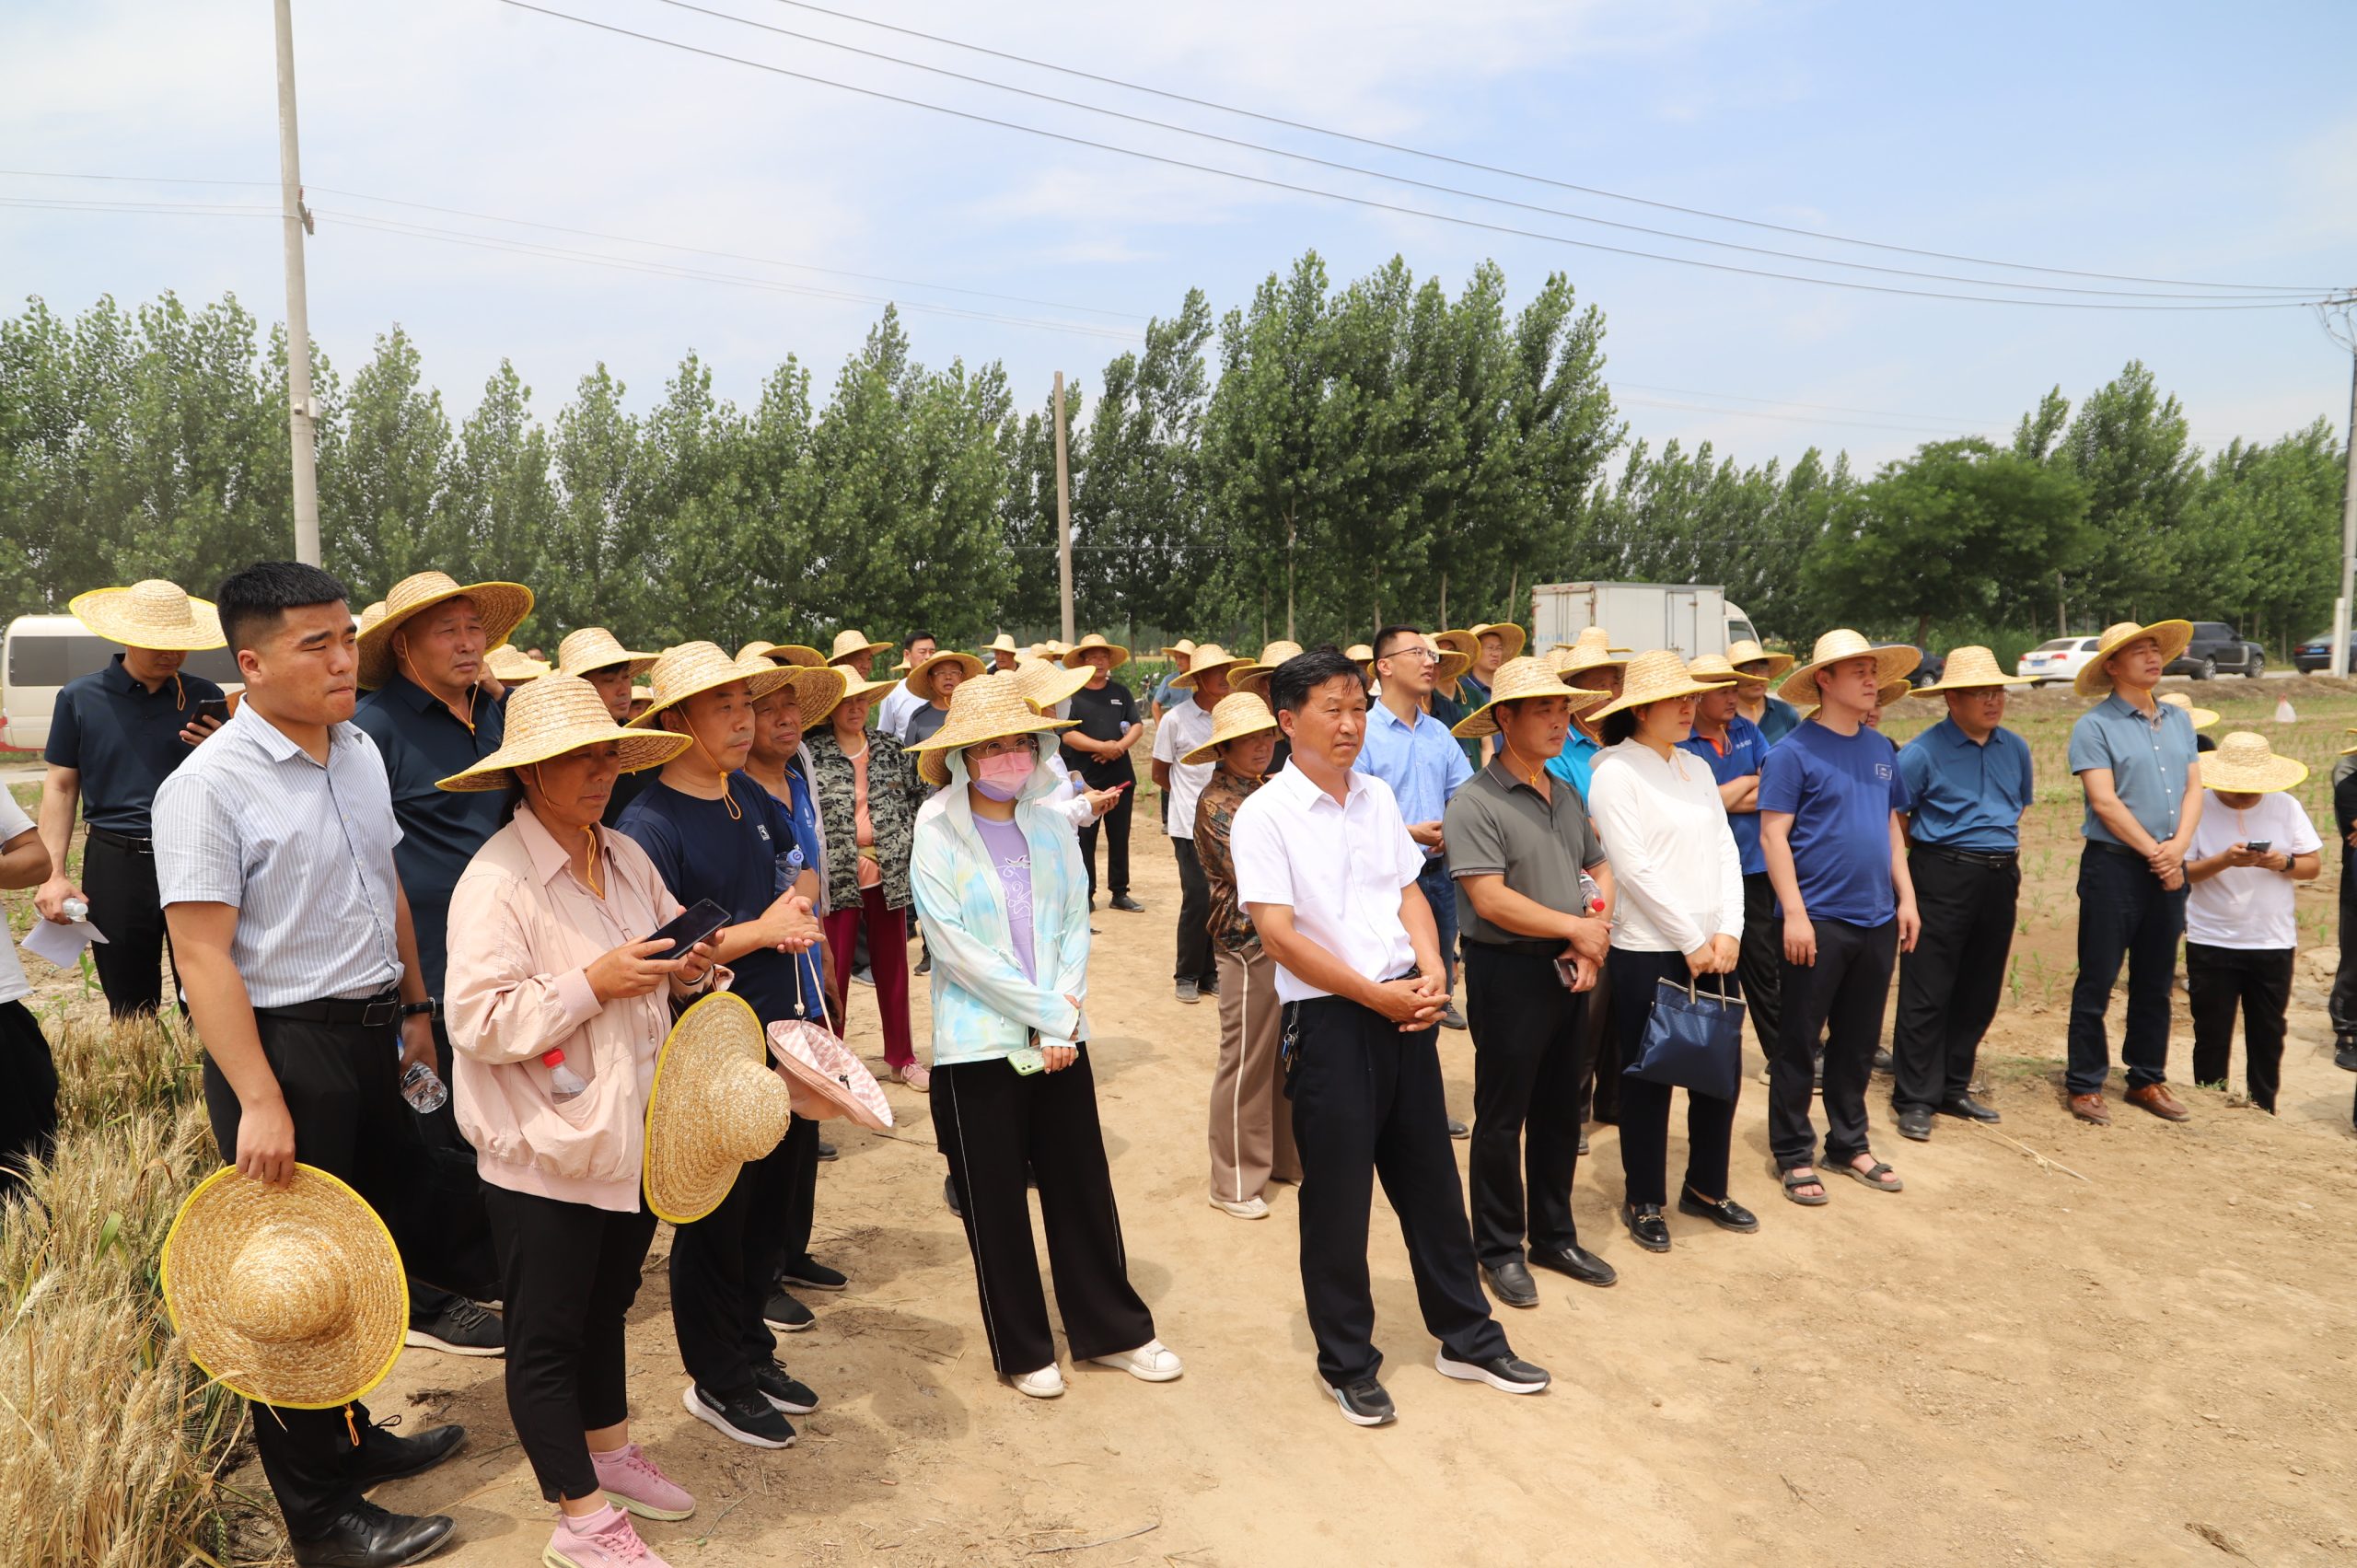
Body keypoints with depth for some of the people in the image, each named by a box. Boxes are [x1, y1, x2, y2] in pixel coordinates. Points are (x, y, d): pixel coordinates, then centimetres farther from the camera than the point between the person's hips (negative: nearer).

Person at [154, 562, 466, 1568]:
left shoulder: (360, 750, 7)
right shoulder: (209, 786, -16)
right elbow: (202, 955, -19)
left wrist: (413, 1003, 19)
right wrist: (259, 1102, -22)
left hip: (370, 1035, 8)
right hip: (283, 1046, -8)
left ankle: (351, 1438, 40)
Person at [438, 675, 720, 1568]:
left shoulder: (628, 858, 4)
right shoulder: (496, 880, -17)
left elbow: (673, 951, 17)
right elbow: (479, 1020, -22)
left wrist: (692, 967, -5)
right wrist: (594, 985, -25)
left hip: (633, 1136, 7)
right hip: (545, 1154, -7)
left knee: (606, 1304, 24)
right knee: (546, 1334, 9)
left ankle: (608, 1453, 43)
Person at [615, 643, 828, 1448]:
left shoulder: (750, 798, 4)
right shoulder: (649, 825, -18)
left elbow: (798, 865, 21)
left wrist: (797, 914, 0)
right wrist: (761, 930, -18)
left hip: (780, 1034, 7)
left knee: (771, 1206, 19)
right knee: (715, 1219, 9)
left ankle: (750, 1352, 38)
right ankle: (716, 1381, 28)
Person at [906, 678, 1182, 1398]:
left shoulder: (1053, 826, 5)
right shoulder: (938, 835, -8)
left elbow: (1077, 924, 5)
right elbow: (957, 947, -13)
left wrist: (1066, 1005, -10)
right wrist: (1047, 1012, -13)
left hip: (1062, 1037, 4)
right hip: (980, 1042, -3)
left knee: (1082, 1183, 12)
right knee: (995, 1202, 7)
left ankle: (1112, 1330, 27)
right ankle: (1022, 1349, 24)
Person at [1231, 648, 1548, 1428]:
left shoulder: (1378, 797, 8)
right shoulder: (1265, 815, -11)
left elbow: (1409, 892, 11)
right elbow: (1278, 933, -15)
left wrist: (1430, 974, -6)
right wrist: (1377, 995, -15)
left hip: (1405, 1009, 6)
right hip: (1328, 1019, -5)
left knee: (1430, 1180, 16)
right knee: (1337, 1198, 6)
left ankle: (1466, 1336, 33)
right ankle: (1347, 1363, 24)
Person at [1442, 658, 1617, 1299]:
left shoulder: (1568, 796, 10)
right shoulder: (1474, 803, -15)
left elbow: (1600, 869, 12)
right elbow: (1491, 899, -22)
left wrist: (1592, 943, -4)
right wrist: (1575, 927, -14)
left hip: (1569, 973, 7)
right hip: (1508, 972, -7)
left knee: (1561, 1112, 17)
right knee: (1502, 1118, 5)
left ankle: (1553, 1235, 32)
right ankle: (1499, 1249, 20)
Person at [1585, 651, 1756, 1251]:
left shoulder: (1697, 767, 11)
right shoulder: (1616, 770, -10)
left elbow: (1727, 851, 8)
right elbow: (1636, 868, -15)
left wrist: (1728, 932, -5)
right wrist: (1691, 941, -13)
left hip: (1716, 947, 6)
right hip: (1649, 951, -6)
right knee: (1649, 1079, 5)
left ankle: (1706, 1188, 31)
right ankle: (1644, 1200, 21)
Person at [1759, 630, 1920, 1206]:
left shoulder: (1881, 749, 10)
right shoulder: (1793, 751, -10)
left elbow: (1892, 826, 17)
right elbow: (1773, 836, -13)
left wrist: (1905, 897, 10)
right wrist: (1794, 913, -17)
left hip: (1876, 921, 6)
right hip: (1817, 921, -6)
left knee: (1858, 1042, 15)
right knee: (1798, 1043, 3)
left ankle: (1849, 1145, 29)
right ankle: (1794, 1155, 14)